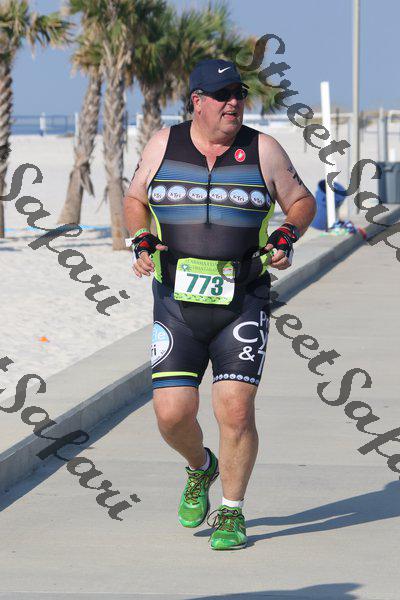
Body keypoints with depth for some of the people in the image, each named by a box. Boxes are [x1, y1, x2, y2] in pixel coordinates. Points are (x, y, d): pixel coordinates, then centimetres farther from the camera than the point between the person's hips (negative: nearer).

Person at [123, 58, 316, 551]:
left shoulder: (262, 150, 1)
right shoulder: (163, 145, 5)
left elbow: (302, 201, 12)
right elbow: (135, 199, 18)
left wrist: (287, 234, -7)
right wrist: (140, 239, 0)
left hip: (242, 305, -1)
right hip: (177, 303, 1)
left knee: (235, 410, -10)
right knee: (172, 413, -6)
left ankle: (232, 513, 9)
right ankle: (200, 468, 29)